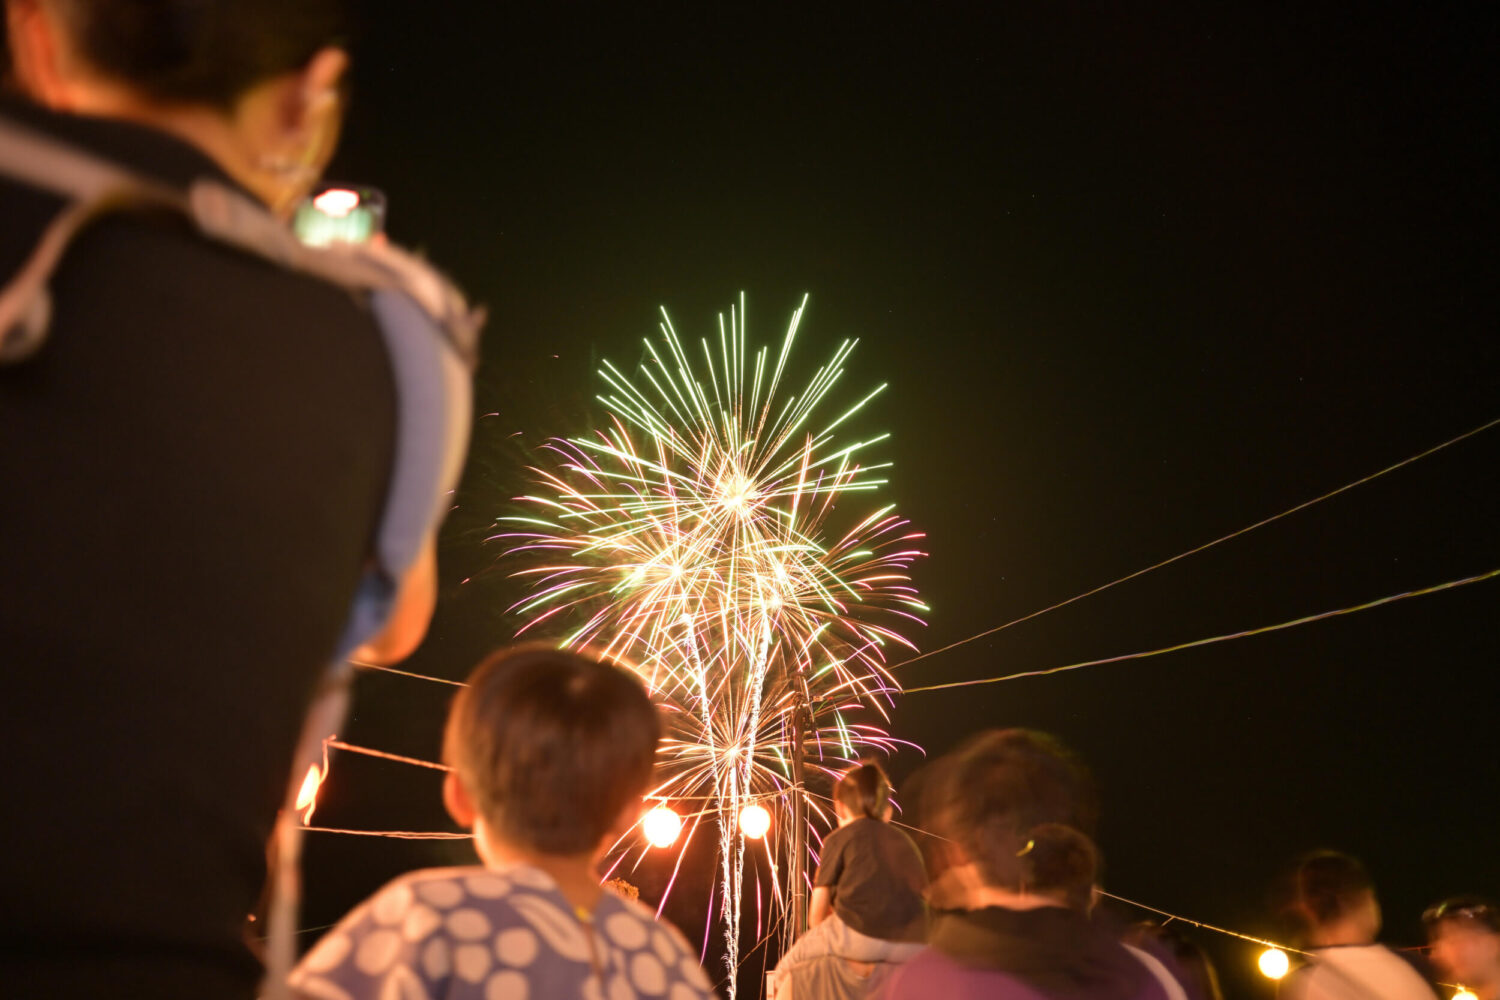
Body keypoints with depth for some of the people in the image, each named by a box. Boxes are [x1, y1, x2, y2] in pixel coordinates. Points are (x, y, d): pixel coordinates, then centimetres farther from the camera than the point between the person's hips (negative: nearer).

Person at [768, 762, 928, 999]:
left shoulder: (839, 839, 11)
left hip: (860, 939, -5)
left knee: (786, 972, 18)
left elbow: (816, 916, 10)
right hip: (911, 948, 5)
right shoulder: (904, 840, 23)